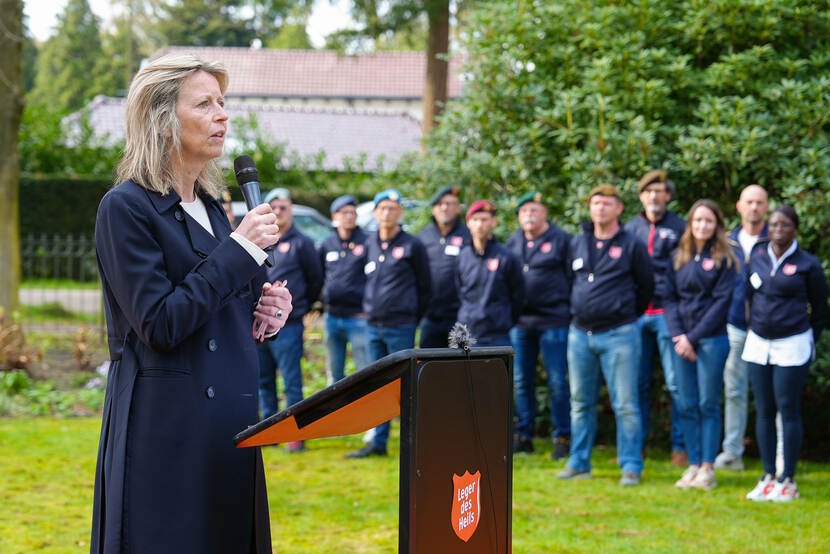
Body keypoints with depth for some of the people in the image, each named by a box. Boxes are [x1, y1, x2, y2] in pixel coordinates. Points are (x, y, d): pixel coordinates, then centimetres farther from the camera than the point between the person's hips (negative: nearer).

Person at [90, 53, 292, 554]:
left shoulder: (210, 206, 16)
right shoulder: (127, 208, -9)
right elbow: (159, 325, -17)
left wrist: (260, 314, 3)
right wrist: (240, 249, -15)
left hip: (228, 425, 8)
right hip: (165, 430, -8)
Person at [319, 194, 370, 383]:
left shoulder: (367, 242, -4)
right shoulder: (327, 245, 11)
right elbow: (318, 276, 22)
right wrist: (322, 298, 12)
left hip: (358, 317, -5)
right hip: (332, 317, 5)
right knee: (333, 373, 13)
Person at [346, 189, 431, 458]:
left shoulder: (412, 246, -3)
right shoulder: (369, 244, 11)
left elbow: (424, 286, 3)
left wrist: (413, 319, 2)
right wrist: (369, 308, 13)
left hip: (401, 327, -5)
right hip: (373, 325, 5)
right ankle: (378, 442, 14)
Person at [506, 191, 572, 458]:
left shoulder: (561, 239, -2)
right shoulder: (514, 241, 12)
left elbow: (573, 278, -1)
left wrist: (570, 311, -5)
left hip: (553, 321, -5)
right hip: (520, 322, 5)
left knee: (557, 382, -2)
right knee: (522, 382, 9)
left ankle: (563, 437, 6)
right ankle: (523, 436, 17)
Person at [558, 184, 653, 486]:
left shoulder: (631, 245, -1)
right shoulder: (577, 244, 11)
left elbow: (646, 285, 7)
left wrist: (628, 314, 9)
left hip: (618, 335, -4)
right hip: (580, 334, 5)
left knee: (625, 404, -4)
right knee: (580, 403, 10)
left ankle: (631, 466, 1)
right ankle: (578, 463, 18)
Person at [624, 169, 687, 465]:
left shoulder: (679, 228, 3)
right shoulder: (631, 229, 14)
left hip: (667, 313, -4)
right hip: (636, 314, 4)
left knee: (676, 382, -4)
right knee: (638, 383, 6)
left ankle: (680, 446, 3)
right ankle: (636, 446, 14)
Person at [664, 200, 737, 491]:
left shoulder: (724, 259, -1)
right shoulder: (678, 257, 12)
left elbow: (722, 301, -7)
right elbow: (669, 298, 10)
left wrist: (694, 337, -11)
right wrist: (678, 335, -4)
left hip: (713, 338, -4)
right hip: (683, 339, 4)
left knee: (708, 404, -3)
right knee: (687, 406, 4)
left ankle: (708, 468, 0)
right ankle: (693, 465, 9)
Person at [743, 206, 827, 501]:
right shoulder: (756, 256, 6)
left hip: (792, 345, -4)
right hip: (758, 344, 4)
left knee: (789, 411, -3)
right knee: (764, 411, 6)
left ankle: (788, 480, 3)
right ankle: (768, 477, 13)